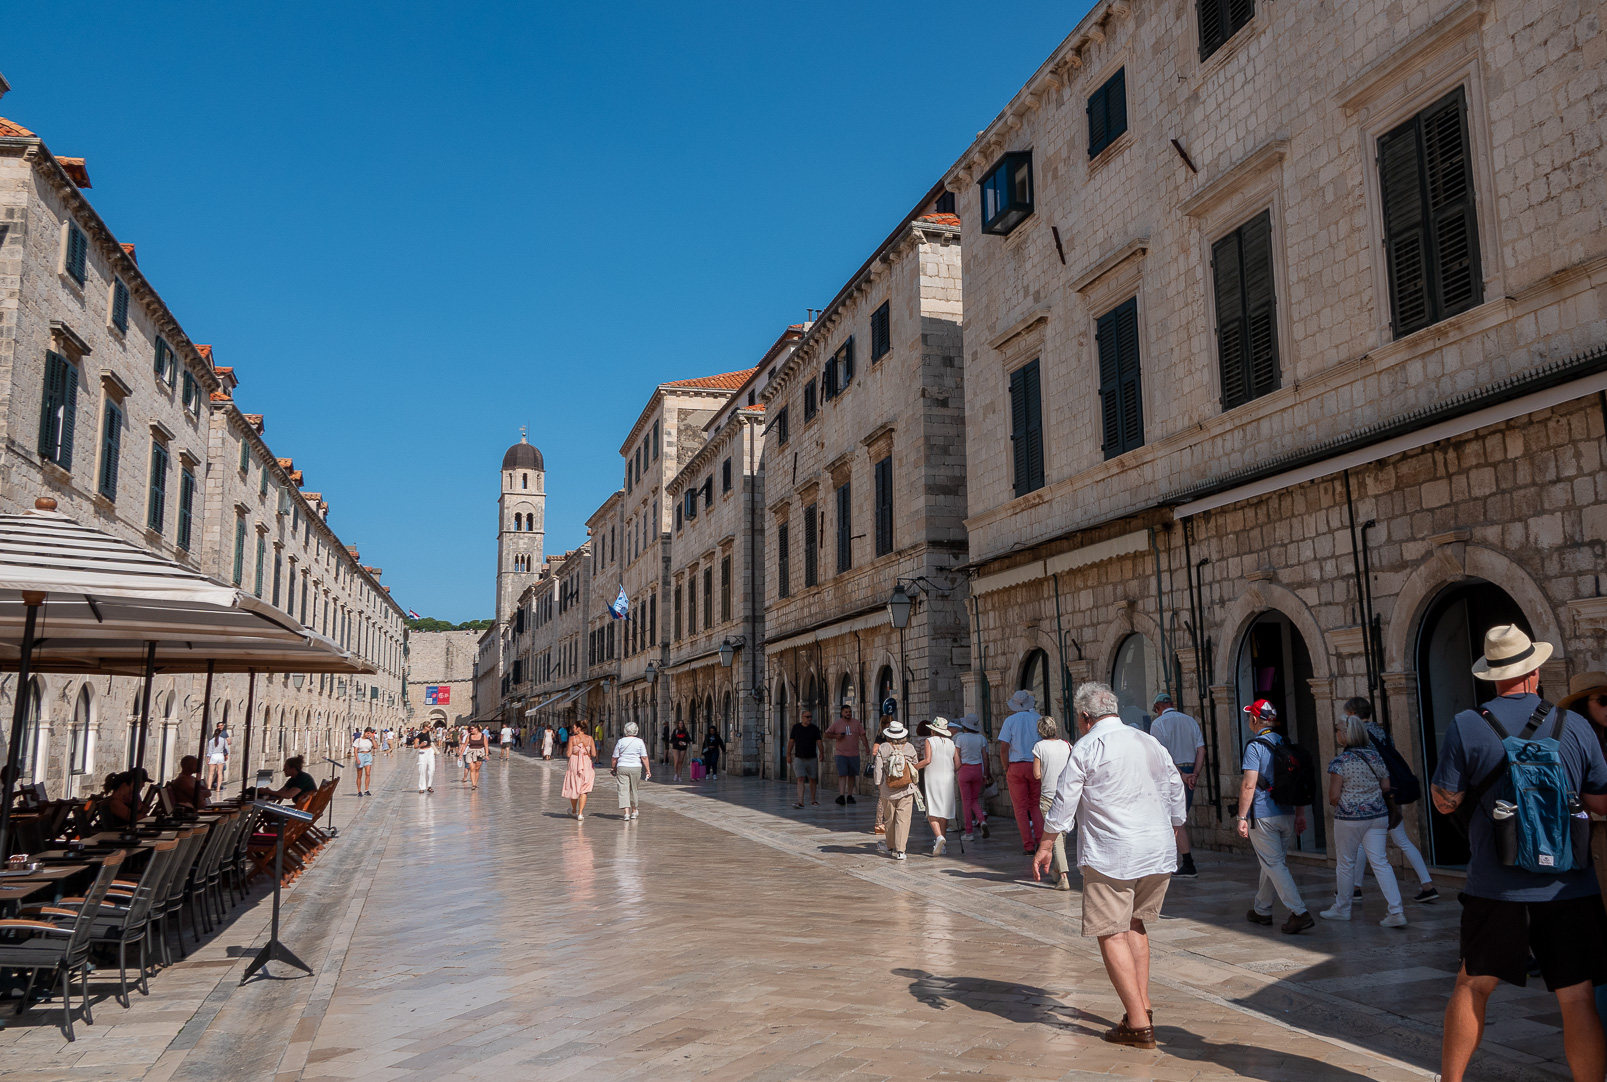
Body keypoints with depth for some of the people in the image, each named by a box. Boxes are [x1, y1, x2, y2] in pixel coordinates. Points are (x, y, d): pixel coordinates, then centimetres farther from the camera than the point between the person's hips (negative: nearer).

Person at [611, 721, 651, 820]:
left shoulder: (620, 741, -1)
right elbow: (644, 757, -5)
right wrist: (648, 770, 1)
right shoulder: (639, 741, -2)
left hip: (622, 767, -1)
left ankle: (626, 812, -15)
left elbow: (615, 757, 3)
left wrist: (613, 768, 18)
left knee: (623, 790, -2)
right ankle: (633, 811, 31)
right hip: (636, 767, 1)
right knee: (634, 789, 16)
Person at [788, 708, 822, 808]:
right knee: (800, 779, -12)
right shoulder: (796, 727, 2)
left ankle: (812, 799, 27)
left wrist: (821, 754, -12)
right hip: (799, 758, -1)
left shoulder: (815, 728, 2)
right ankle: (800, 801, -18)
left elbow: (819, 742, -1)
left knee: (813, 779, 10)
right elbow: (791, 741, 7)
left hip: (812, 758, 2)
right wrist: (788, 754, 6)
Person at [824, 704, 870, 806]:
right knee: (842, 774, -13)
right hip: (841, 754, -2)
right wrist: (835, 736, -12)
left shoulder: (857, 723, 6)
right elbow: (827, 734, 7)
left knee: (852, 775, 7)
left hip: (854, 754, 2)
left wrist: (867, 748, -6)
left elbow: (863, 735, 4)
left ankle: (850, 796, 17)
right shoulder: (836, 724, 2)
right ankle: (841, 796, -18)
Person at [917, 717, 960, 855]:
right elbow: (958, 765, 7)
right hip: (948, 780, 4)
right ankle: (943, 844, 14)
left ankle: (939, 836, -27)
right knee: (944, 812, 11)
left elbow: (927, 760, -16)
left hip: (933, 779, -4)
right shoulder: (951, 743, 8)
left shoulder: (929, 741, -4)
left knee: (932, 812, -5)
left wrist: (912, 767, -7)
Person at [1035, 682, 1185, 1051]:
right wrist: (1170, 835, 32)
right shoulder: (1151, 743, 11)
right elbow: (1175, 792, 19)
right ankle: (1143, 1005, 20)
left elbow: (1064, 801, -8)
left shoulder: (1087, 747, -7)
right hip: (1158, 853, 7)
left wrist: (1045, 847, 1)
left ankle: (1139, 1025, -3)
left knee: (1111, 933, -1)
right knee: (1134, 924, 22)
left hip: (1110, 855, -7)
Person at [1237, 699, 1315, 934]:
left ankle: (1299, 913, -10)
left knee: (1274, 865, -2)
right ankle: (1262, 910, 29)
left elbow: (1248, 785, -17)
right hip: (1287, 814, 7)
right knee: (1272, 863, 18)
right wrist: (1300, 814, 17)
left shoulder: (1255, 746, -12)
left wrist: (1242, 817, -12)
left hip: (1263, 815, -7)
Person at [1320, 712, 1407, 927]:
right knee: (1379, 861, 5)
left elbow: (1333, 796, -14)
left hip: (1349, 818, -5)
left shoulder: (1340, 761, -14)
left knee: (1346, 862, 9)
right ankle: (1396, 911, -4)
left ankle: (1342, 908, 22)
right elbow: (1386, 787, 8)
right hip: (1378, 815, 5)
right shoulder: (1376, 756, 3)